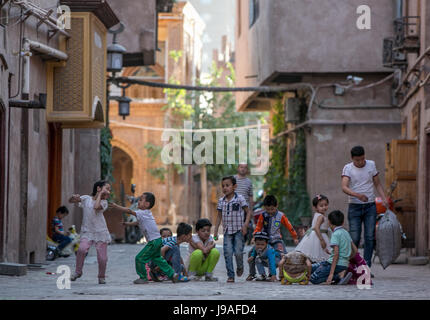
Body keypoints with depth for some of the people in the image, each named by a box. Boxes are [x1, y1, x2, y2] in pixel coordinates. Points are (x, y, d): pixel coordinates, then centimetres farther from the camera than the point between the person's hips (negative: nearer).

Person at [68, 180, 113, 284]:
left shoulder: (104, 202, 3)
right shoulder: (86, 199, 5)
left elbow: (96, 207, -19)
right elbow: (70, 201, 3)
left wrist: (100, 195, -7)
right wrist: (74, 197, -19)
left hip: (101, 232, 1)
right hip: (87, 232, 0)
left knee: (102, 258, -4)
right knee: (82, 249, -27)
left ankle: (102, 277, 22)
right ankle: (78, 271, -7)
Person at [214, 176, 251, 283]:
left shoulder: (240, 199, -5)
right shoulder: (221, 201, 6)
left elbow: (248, 212, -1)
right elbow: (219, 216, 14)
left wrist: (245, 225, -14)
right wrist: (215, 231, 11)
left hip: (238, 230, -3)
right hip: (227, 231, 3)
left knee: (238, 252, -8)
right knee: (228, 253, -6)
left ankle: (240, 267, 25)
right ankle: (230, 276, -1)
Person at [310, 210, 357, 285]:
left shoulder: (336, 234, -12)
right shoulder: (346, 233, 12)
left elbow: (336, 254, -20)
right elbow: (355, 250, 14)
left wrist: (331, 273, -22)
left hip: (337, 264, -8)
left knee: (313, 278, -9)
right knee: (311, 268, 16)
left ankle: (339, 276, -17)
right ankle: (340, 274, 0)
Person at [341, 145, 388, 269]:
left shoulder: (371, 165, 5)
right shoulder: (347, 168, -5)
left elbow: (377, 184, 13)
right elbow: (344, 187, -18)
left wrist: (384, 199, -2)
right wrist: (358, 195, -35)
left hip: (370, 206, 2)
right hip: (354, 207, -2)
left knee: (370, 237, -3)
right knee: (354, 238, -5)